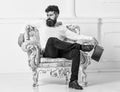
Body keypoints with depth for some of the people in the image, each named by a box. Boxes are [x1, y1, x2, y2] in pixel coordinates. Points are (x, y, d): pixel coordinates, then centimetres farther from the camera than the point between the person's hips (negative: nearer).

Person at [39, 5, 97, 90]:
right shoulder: (43, 29, 11)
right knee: (52, 39, -36)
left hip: (61, 52, 3)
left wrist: (90, 38, 2)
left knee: (76, 51, -29)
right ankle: (81, 46, -31)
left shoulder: (62, 28, 22)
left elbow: (75, 36, 14)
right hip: (49, 53, -3)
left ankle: (73, 81, -33)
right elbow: (43, 46, 0)